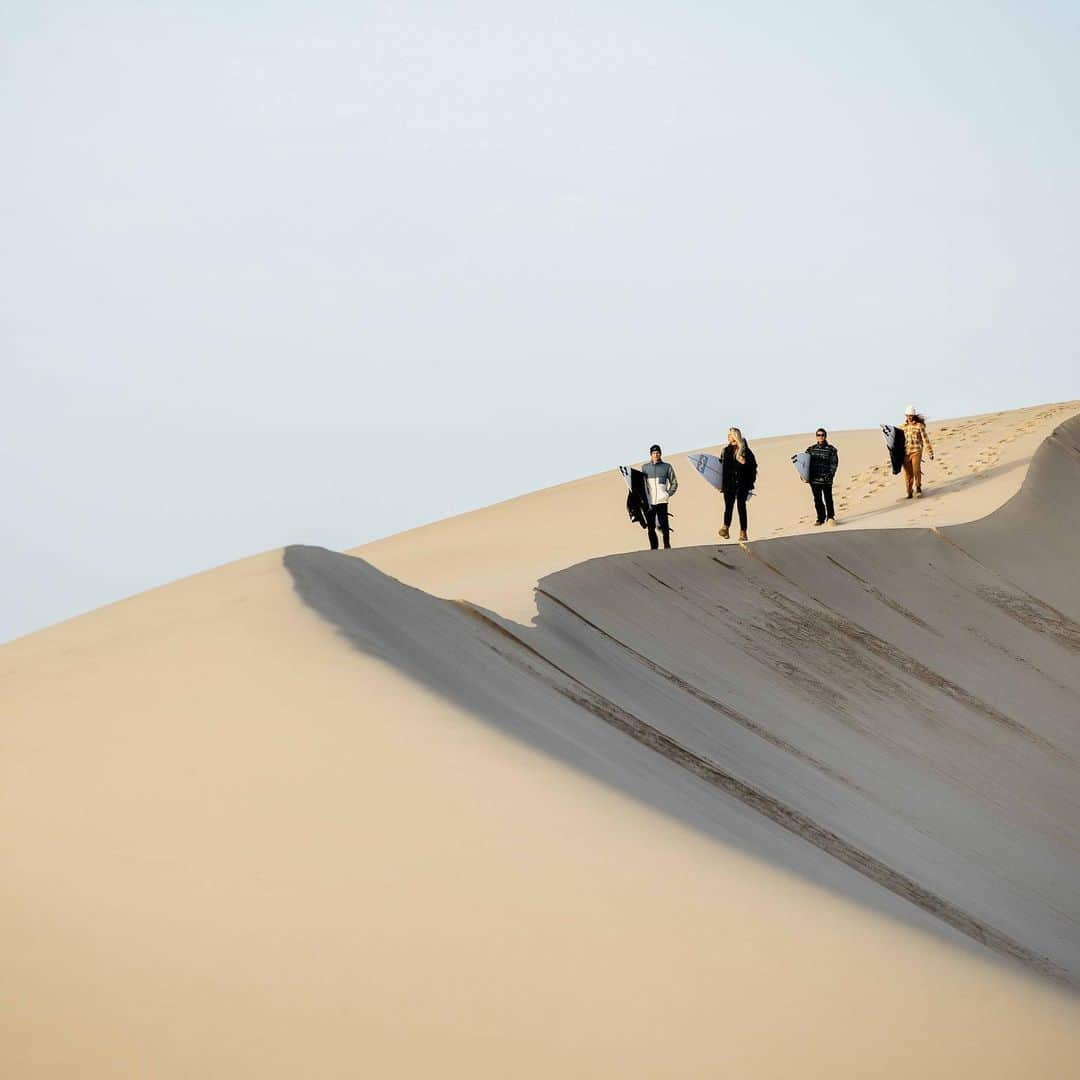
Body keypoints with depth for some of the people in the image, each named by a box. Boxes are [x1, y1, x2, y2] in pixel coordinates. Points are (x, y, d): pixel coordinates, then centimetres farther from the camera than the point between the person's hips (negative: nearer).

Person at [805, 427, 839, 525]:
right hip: (814, 479, 3)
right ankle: (821, 518, 16)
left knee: (828, 499, 0)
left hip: (826, 480, -3)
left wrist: (830, 475, -13)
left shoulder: (831, 449, 0)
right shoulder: (811, 449, 9)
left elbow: (834, 464, -2)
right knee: (818, 500, 8)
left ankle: (830, 517, 13)